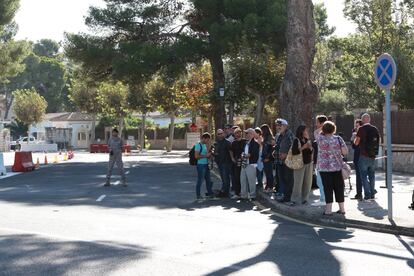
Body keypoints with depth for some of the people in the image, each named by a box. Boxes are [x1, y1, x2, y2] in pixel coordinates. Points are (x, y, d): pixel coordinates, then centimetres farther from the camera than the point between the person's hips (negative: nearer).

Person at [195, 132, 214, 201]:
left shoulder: (205, 145, 16)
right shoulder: (198, 145, -10)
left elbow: (208, 153, 18)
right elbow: (196, 156, -17)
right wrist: (205, 156, -16)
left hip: (206, 165, 9)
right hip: (201, 165, -9)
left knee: (208, 180, 13)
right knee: (200, 180, -4)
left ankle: (210, 193, 23)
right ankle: (198, 196, 2)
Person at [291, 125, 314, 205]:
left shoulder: (308, 140, 12)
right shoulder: (296, 140, -6)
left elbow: (311, 152, 13)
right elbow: (293, 152, -14)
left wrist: (310, 147, -6)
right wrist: (303, 147, -16)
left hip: (309, 163, 6)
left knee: (308, 182, 4)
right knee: (298, 182, -5)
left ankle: (304, 198, 15)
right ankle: (296, 199, 4)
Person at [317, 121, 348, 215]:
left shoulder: (320, 139, -7)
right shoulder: (338, 139, -3)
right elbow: (345, 152, -4)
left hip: (324, 168, -2)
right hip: (337, 167, 2)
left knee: (328, 188, 1)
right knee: (339, 188, 9)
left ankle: (328, 210, 0)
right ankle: (342, 208, 15)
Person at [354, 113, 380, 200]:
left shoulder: (362, 129, -12)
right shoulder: (375, 129, 5)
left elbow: (356, 143, -11)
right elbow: (378, 142, 16)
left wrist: (355, 138, 8)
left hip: (364, 156, -5)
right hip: (373, 156, 5)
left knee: (364, 175, 1)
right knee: (371, 175, 15)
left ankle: (367, 195, -3)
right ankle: (372, 194, 18)